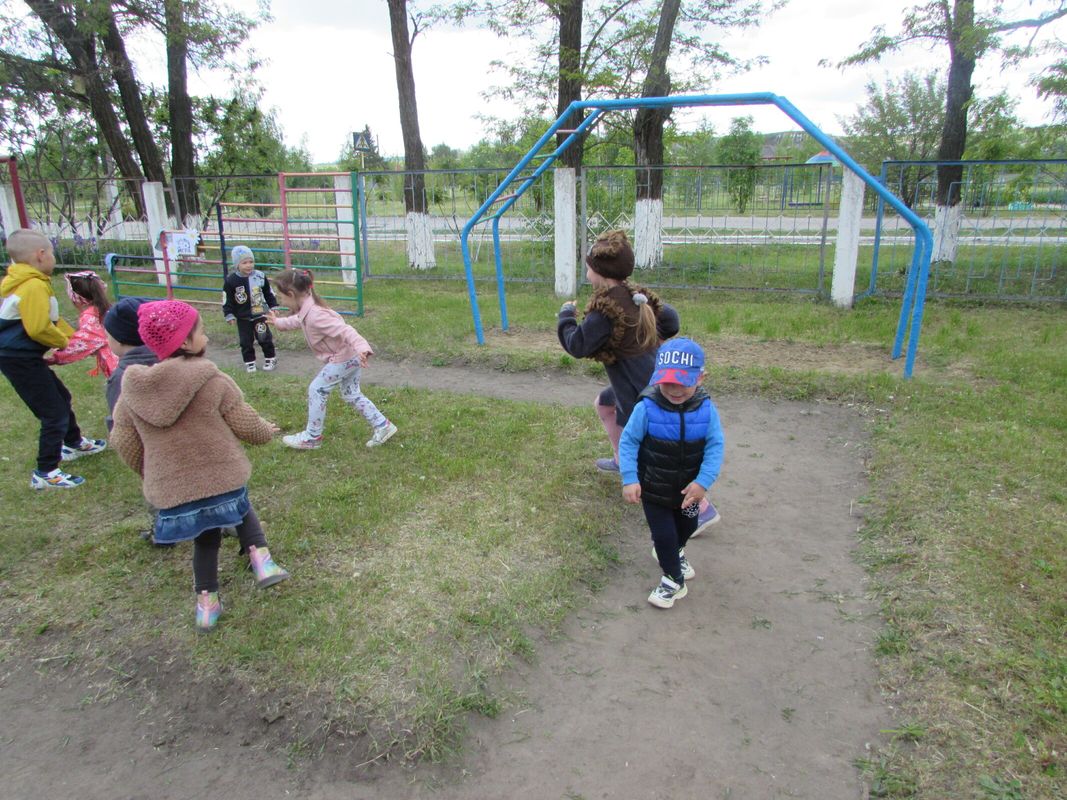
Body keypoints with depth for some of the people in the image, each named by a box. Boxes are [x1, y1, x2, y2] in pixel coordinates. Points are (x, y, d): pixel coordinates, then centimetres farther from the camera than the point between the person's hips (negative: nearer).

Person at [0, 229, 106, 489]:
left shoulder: (22, 282, 10)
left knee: (61, 397, 26)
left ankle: (74, 444, 46)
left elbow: (51, 319, 15)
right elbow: (38, 328, -28)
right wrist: (64, 342, -10)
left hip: (22, 357, 10)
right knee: (54, 413, -4)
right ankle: (45, 473, 5)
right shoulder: (34, 286, -23)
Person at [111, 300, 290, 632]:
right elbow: (247, 426, -6)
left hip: (171, 494, 3)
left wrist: (149, 474, 23)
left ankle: (206, 602, 30)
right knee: (241, 509, 29)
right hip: (223, 480, -3)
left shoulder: (132, 389, -2)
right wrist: (267, 430, 16)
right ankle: (261, 557, 10)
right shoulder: (213, 381, -14)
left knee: (205, 539, 27)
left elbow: (123, 442, 6)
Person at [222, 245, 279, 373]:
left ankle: (271, 359, 22)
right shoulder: (231, 281, -11)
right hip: (242, 318, 0)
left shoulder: (260, 276, -7)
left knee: (264, 338, 5)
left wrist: (273, 307, 6)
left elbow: (269, 293, 6)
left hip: (260, 315, 0)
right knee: (246, 341, 7)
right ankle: (249, 362, 21)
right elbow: (227, 300, -5)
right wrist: (229, 315, -7)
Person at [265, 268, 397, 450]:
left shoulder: (315, 315, -28)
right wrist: (278, 322, 46)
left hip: (342, 358, -10)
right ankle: (382, 426, 21)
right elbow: (297, 321, 30)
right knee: (351, 395, 18)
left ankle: (312, 437, 13)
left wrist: (362, 347, -53)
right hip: (350, 356, 10)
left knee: (316, 390, 1)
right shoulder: (307, 309, 4)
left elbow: (344, 330, -38)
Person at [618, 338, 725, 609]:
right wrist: (629, 479, -22)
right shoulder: (647, 408, -25)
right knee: (664, 534, 5)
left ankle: (673, 552, 61)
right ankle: (673, 580, 31)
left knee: (687, 527, 27)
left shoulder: (706, 409, -19)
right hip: (654, 489, -3)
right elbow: (628, 442, -16)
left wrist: (703, 481, -23)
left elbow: (714, 446, -14)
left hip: (688, 488, 4)